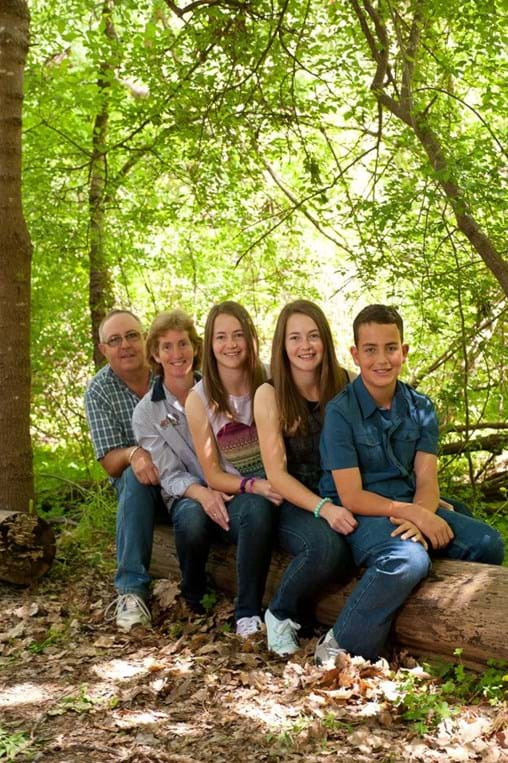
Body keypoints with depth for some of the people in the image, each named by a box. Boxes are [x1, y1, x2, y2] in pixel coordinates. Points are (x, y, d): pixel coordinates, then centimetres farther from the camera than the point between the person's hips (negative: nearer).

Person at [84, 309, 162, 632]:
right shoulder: (98, 391, -7)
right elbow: (110, 463, -11)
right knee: (136, 478, -35)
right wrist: (133, 454, -34)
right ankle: (131, 588, -32)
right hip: (137, 482, 0)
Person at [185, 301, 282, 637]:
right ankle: (247, 612, -20)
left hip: (279, 487, 1)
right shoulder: (199, 399, -2)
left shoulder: (270, 382, -1)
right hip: (234, 497, -1)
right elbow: (213, 475, -2)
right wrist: (253, 486, -21)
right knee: (257, 510, -37)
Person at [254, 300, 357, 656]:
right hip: (294, 505, -3)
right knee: (327, 545, -35)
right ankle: (280, 616, -7)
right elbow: (277, 474, -7)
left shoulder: (346, 385, 3)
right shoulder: (270, 395, -4)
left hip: (347, 501, 3)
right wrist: (323, 508, -22)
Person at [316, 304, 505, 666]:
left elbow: (427, 483, -2)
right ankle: (340, 649, -18)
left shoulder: (421, 408, 5)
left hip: (410, 507, 6)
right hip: (359, 514, -6)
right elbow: (352, 497, -14)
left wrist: (419, 518, -24)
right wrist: (413, 513, -24)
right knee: (410, 560, -35)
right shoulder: (341, 412, -11)